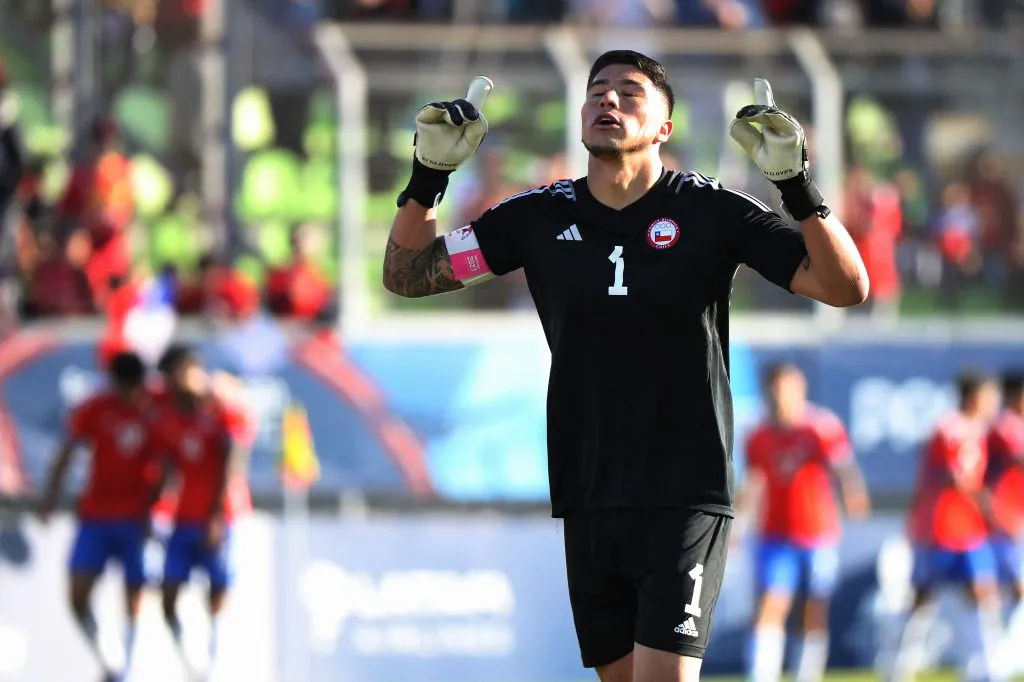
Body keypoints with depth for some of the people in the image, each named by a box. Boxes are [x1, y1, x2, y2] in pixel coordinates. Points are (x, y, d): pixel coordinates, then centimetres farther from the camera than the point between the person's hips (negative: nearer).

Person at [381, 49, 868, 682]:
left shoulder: (710, 211, -4)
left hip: (684, 497, -4)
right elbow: (408, 274, 12)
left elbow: (845, 286, -9)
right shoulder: (540, 217, 6)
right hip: (587, 503, 4)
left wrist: (797, 184, -22)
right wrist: (429, 175, -4)